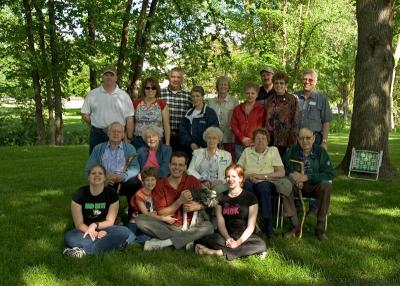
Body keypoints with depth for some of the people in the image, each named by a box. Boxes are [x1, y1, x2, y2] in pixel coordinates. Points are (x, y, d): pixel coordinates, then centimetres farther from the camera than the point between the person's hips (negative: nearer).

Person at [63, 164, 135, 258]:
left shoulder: (112, 193, -5)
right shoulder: (79, 194, -7)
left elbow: (110, 221, -4)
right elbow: (79, 224, -8)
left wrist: (95, 225, -24)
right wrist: (95, 233, -24)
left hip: (104, 230, 1)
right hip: (85, 230, -1)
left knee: (126, 233, -29)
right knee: (69, 238, -33)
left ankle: (84, 250, -35)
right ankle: (114, 243, -34)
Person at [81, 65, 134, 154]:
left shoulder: (124, 96, 4)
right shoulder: (92, 94, 7)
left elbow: (129, 119, 1)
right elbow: (85, 114, 8)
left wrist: (129, 138, -3)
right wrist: (97, 124, -2)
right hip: (97, 136, 1)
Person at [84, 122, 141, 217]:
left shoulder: (129, 148, 15)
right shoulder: (98, 149, 18)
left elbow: (135, 168, -1)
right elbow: (89, 168, 6)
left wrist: (122, 176, -22)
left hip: (123, 182, 0)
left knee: (135, 183, -31)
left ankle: (132, 215, -15)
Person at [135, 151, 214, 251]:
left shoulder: (192, 181, 1)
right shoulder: (160, 185, 0)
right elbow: (161, 213, -6)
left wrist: (198, 206, -20)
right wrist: (180, 201, -18)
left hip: (188, 225, 0)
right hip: (167, 226, 0)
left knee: (208, 227, -30)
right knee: (140, 219, -22)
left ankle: (162, 243, -26)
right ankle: (184, 239, -24)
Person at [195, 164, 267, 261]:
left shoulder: (250, 197, 2)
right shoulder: (221, 197, 12)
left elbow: (251, 226, -4)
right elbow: (220, 222, 3)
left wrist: (238, 242, -17)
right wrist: (227, 238, -16)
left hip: (245, 237, -1)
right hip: (227, 236, 1)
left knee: (260, 244, -34)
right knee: (207, 239, -28)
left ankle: (220, 252, -30)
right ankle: (244, 251, -26)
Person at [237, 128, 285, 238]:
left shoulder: (273, 150, 15)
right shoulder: (247, 151, 19)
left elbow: (281, 173, 5)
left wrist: (262, 176, -5)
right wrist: (248, 176, -9)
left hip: (267, 183, -1)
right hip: (250, 183, 1)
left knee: (263, 186, -37)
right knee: (247, 184, -35)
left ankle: (268, 224, -33)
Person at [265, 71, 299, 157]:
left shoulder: (292, 100, -2)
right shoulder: (270, 100, 12)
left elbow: (295, 122, -5)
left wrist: (292, 142, -10)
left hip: (284, 141, -4)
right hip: (270, 140, 4)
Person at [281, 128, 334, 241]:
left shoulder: (320, 151, -4)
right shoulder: (292, 151, -2)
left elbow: (329, 173, -11)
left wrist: (306, 177, -22)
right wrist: (295, 178, -26)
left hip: (314, 185, 0)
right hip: (296, 185, 1)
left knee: (326, 186, -31)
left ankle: (320, 227, -21)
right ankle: (295, 225, -24)